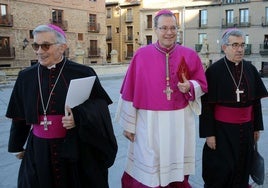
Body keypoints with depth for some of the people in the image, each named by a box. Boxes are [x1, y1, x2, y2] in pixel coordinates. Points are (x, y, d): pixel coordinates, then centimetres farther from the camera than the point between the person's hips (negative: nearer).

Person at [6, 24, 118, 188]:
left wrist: (79, 117, -26)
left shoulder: (82, 74, -10)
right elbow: (20, 116, 10)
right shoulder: (26, 77, 1)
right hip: (39, 152, 3)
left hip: (76, 149, -2)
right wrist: (18, 145, 18)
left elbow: (99, 104, -8)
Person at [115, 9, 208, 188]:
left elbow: (202, 84, 10)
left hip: (180, 122, 2)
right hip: (149, 122, -1)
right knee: (147, 174, 6)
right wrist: (129, 124, 0)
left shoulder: (190, 55, 1)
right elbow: (130, 91, -1)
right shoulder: (142, 55, -4)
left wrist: (190, 87, -14)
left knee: (177, 172, 12)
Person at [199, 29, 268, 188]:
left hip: (245, 129, 4)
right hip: (222, 130, -4)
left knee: (241, 170, 13)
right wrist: (209, 133, -12)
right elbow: (207, 106, -11)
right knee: (221, 170, 4)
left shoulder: (250, 69, 2)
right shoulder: (214, 71, -11)